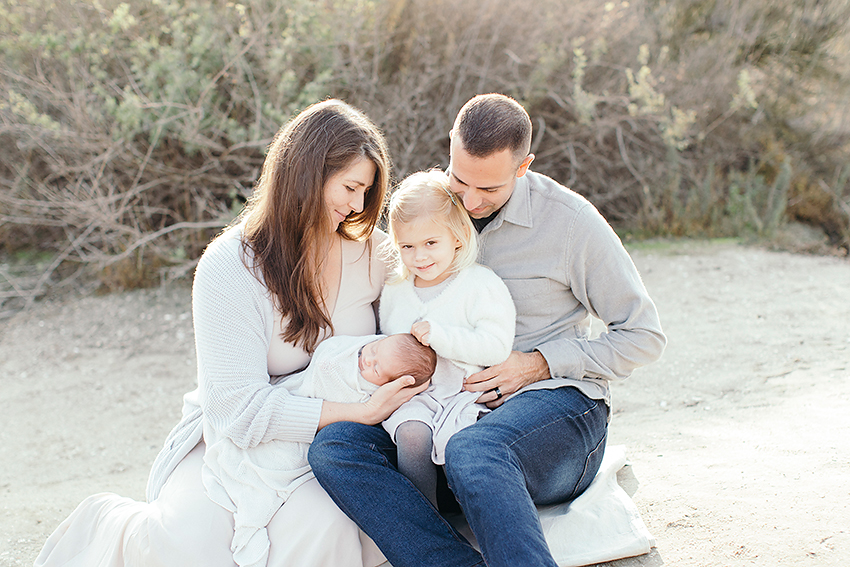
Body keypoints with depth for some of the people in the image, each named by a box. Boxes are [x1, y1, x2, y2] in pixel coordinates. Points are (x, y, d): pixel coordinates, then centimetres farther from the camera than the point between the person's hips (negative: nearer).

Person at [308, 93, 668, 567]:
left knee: (473, 452, -41)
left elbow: (645, 337, 0)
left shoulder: (571, 221, -5)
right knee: (335, 447, -25)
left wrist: (538, 365, -10)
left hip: (556, 405, -5)